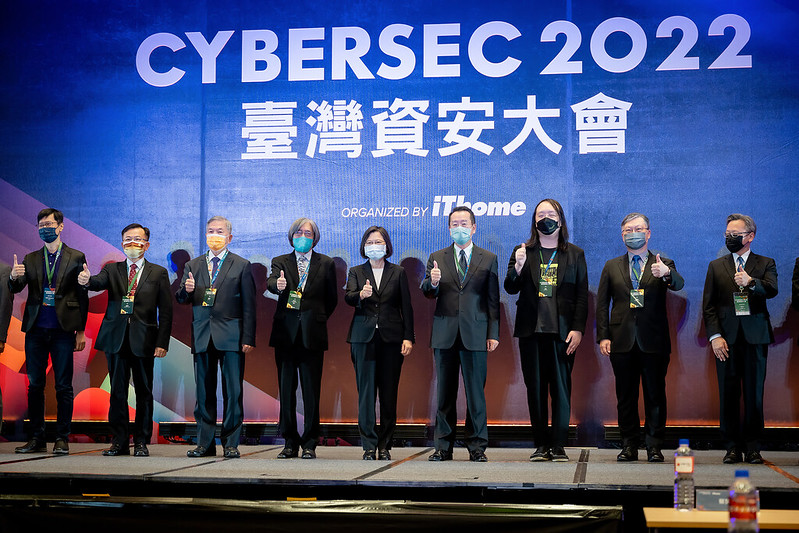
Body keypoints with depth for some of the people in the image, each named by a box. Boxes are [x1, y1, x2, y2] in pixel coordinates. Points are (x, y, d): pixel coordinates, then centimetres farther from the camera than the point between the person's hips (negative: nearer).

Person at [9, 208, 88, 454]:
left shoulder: (76, 257, 5)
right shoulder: (31, 259, 13)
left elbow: (83, 297, 4)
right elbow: (15, 289, 4)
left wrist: (81, 331, -1)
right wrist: (14, 277, -19)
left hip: (63, 331, -3)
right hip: (36, 330, 3)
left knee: (63, 387, -2)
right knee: (35, 386, 5)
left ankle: (62, 439, 4)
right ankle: (36, 438, 11)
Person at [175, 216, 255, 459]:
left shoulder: (242, 266, 5)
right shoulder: (192, 266, 15)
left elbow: (248, 305, 1)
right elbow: (180, 299, 13)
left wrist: (248, 338, -6)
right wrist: (187, 290, -11)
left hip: (231, 337, -3)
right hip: (202, 336, 3)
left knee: (233, 391, -2)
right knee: (204, 392, 5)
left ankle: (231, 443, 5)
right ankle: (205, 443, 12)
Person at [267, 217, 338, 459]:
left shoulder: (326, 263, 10)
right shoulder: (280, 262, 10)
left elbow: (332, 298, 14)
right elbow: (270, 283, -11)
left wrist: (318, 320, 8)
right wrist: (277, 285, -33)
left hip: (312, 335, -1)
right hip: (286, 333, 1)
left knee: (311, 391, -2)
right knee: (286, 390, 4)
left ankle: (309, 444, 5)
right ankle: (290, 443, 12)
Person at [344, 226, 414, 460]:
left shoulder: (398, 272, 10)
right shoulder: (356, 272, 11)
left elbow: (406, 307, 8)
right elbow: (348, 298, -6)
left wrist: (408, 337, -1)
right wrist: (361, 294, -29)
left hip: (391, 338, 0)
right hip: (364, 337, 0)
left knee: (389, 393, 1)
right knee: (366, 392, -3)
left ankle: (385, 445, 8)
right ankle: (369, 445, 1)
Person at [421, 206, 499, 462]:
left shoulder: (488, 259, 8)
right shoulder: (437, 258, 11)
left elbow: (493, 299, 6)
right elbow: (426, 293, 4)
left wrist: (493, 333, -1)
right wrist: (432, 282, -19)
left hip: (475, 333, -1)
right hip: (445, 334, 2)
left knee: (475, 392, -1)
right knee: (445, 392, 5)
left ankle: (477, 446, 8)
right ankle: (444, 446, 12)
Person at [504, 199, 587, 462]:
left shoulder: (575, 254, 9)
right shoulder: (523, 252, 11)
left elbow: (582, 295, 5)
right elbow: (510, 288, 5)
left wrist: (578, 329, -6)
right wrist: (517, 268, -15)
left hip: (562, 331, -1)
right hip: (531, 331, 1)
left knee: (561, 388, -2)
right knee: (535, 388, 3)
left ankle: (559, 446, 2)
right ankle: (541, 445, 9)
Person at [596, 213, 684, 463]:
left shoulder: (664, 264, 7)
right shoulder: (611, 267, 13)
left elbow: (679, 285, -14)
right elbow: (602, 304, 10)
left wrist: (666, 273, -37)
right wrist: (603, 336, 0)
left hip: (654, 341, -2)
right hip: (623, 341, 2)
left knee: (655, 395, 1)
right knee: (625, 396, 5)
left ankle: (654, 447, 10)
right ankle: (629, 445, 13)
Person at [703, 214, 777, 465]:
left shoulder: (766, 264, 10)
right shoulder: (716, 266, 14)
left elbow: (772, 290, -10)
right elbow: (708, 305, 7)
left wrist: (751, 282, -30)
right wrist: (715, 336, -5)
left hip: (755, 337, -1)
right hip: (727, 339, 1)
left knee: (754, 394, 0)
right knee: (728, 394, 0)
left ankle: (752, 447, 7)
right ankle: (732, 447, 6)